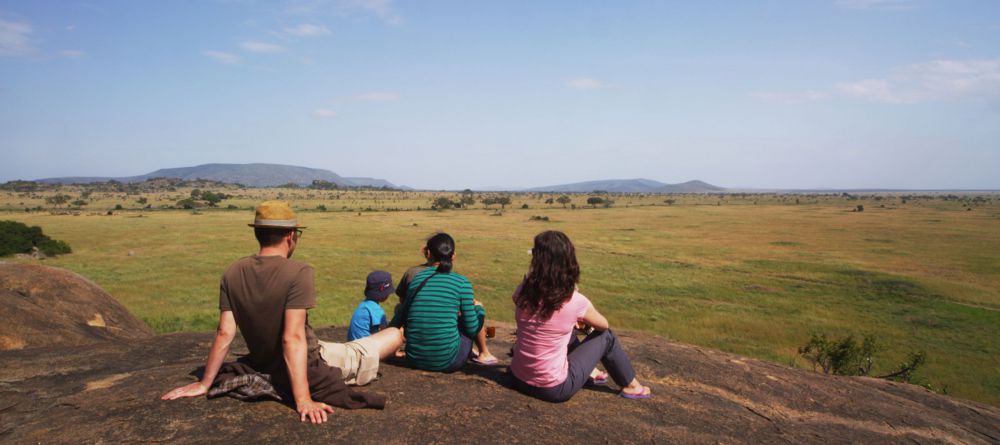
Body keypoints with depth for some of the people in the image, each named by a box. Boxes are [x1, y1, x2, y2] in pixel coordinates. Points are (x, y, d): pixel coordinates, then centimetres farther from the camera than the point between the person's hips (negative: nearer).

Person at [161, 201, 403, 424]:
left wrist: (204, 384, 0)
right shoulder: (298, 272, -26)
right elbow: (293, 338, -31)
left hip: (263, 366, 7)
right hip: (310, 369, -7)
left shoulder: (233, 273, -9)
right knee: (394, 334, 9)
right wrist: (303, 401, -32)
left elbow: (225, 333, -9)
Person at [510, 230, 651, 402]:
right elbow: (603, 325, 2)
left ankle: (589, 373, 46)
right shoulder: (575, 301, -20)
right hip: (554, 388, -4)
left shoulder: (522, 292, -11)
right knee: (606, 336, 13)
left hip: (518, 378, 5)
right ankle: (631, 386, 34)